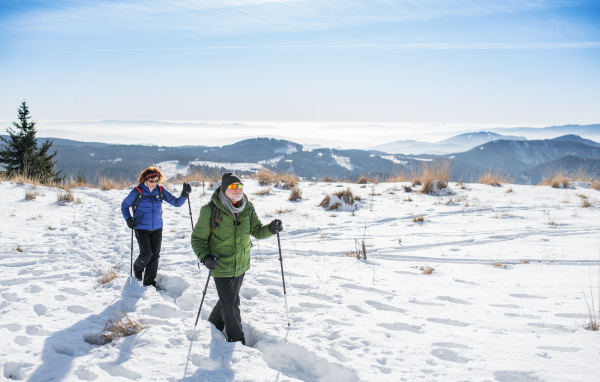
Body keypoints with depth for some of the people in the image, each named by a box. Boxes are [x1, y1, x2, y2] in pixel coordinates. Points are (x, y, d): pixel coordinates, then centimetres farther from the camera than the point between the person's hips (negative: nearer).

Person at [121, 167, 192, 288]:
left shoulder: (160, 191, 0)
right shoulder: (137, 192, -9)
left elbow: (176, 202, 1)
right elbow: (124, 206, 2)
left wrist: (184, 194, -17)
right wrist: (128, 219, -13)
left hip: (157, 229, 3)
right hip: (141, 229, -3)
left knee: (155, 256, 4)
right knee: (146, 254, -12)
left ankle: (149, 282, 18)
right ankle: (137, 268, 22)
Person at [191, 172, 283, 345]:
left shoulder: (247, 209, -3)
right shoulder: (210, 210, -16)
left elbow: (257, 231, 1)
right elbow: (198, 238, -10)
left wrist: (271, 229, -21)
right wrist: (204, 256, -28)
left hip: (241, 266, 5)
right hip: (221, 267, -5)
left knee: (228, 300, 23)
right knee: (231, 305, -1)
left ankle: (214, 325, 50)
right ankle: (237, 342, 18)